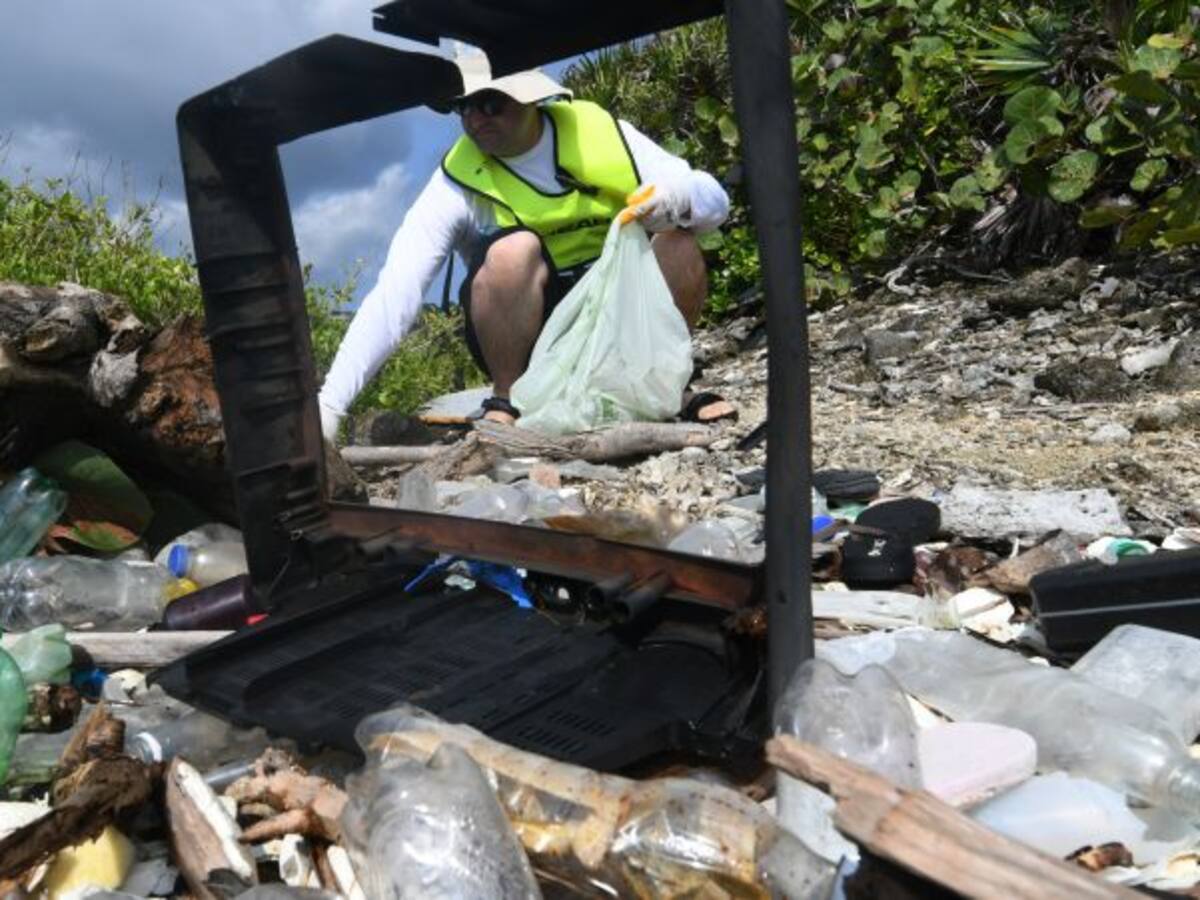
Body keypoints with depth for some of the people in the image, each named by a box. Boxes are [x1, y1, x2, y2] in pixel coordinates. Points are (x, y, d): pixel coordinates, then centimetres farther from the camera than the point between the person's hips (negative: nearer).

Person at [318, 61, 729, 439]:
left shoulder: (599, 129, -8)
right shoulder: (457, 184, -14)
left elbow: (714, 197, -8)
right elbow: (393, 296, -23)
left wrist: (680, 198, -34)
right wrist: (330, 404, -33)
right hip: (531, 331, -2)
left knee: (678, 246, -25)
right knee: (513, 251, -32)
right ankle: (506, 403, -13)